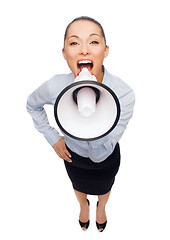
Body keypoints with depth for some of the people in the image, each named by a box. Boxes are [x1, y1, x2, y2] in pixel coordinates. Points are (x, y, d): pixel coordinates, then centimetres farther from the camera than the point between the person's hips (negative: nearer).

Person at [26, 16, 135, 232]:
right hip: (73, 155, 1)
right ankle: (83, 205, 72)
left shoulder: (124, 94, -37)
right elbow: (32, 105, -7)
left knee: (104, 187, 33)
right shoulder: (56, 87, -32)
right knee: (79, 186, 34)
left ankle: (101, 207, 72)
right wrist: (52, 138, -10)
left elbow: (100, 153, -34)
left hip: (107, 159, 0)